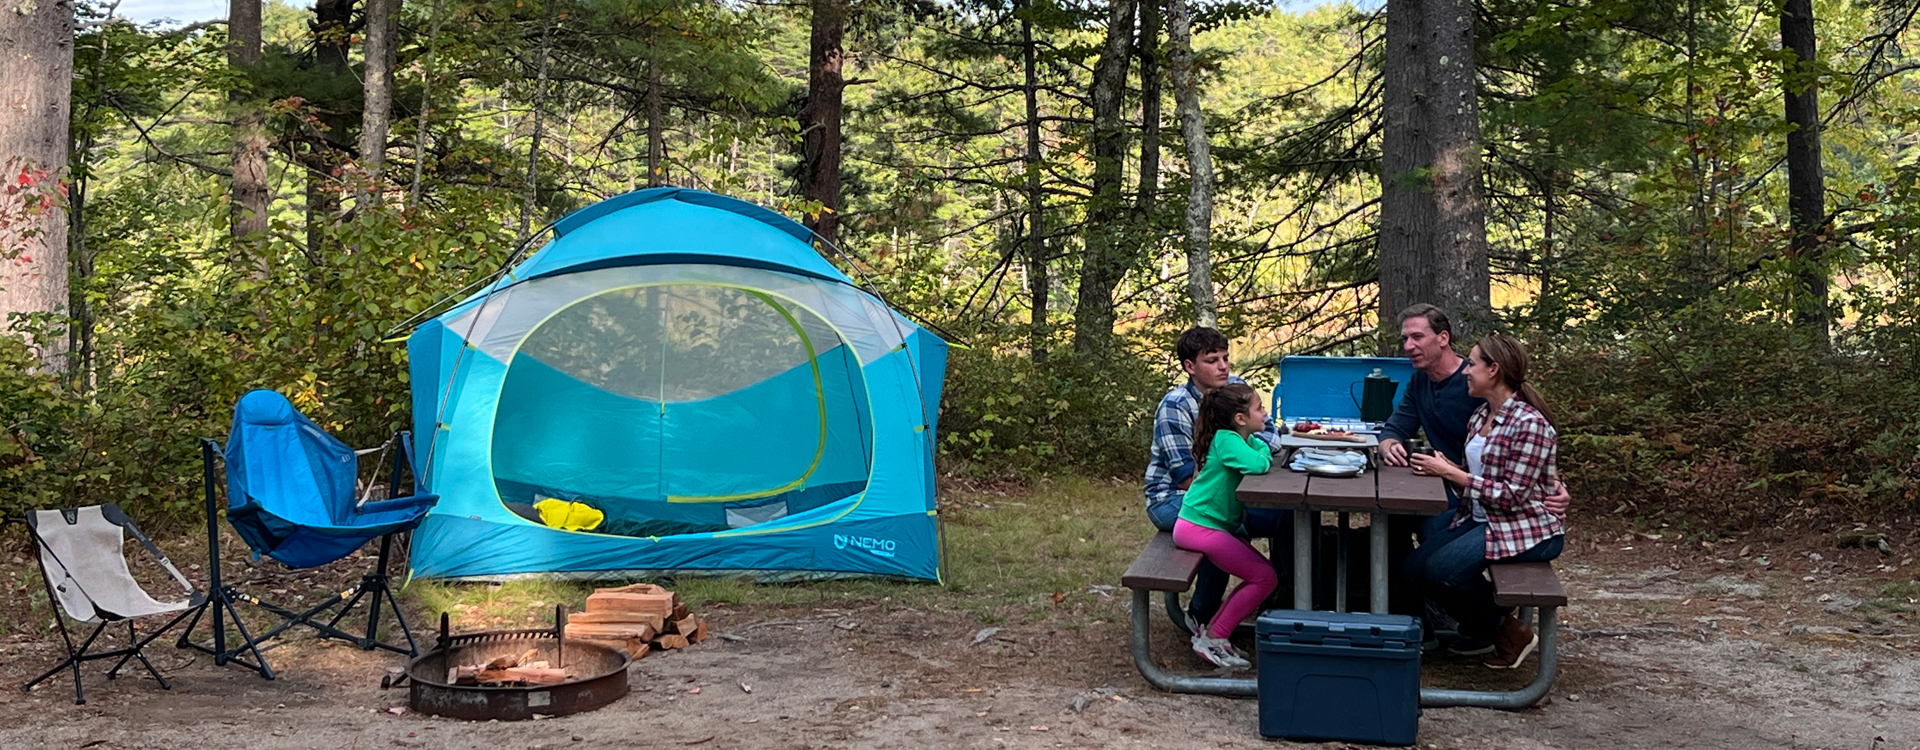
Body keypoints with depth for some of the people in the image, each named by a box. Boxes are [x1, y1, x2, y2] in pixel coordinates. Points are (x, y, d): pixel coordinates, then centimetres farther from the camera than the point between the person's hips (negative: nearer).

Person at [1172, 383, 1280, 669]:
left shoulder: (1246, 439, 11)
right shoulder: (1227, 439, -19)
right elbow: (1257, 465, -32)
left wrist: (1261, 449, -6)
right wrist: (1261, 454, -11)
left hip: (1217, 525, 10)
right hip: (1198, 528, -10)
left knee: (1265, 575, 11)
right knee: (1265, 578, -10)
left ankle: (1211, 632, 13)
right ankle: (1213, 639, -4)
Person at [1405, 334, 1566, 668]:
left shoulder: (1530, 424, -19)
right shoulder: (1480, 416, 9)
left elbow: (1513, 496, -22)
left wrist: (1451, 474, -21)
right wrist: (1443, 467, -8)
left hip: (1528, 528, -9)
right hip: (1480, 518, 9)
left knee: (1443, 569, -25)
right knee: (1415, 567, -6)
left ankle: (1510, 631, 0)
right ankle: (1481, 627, 12)